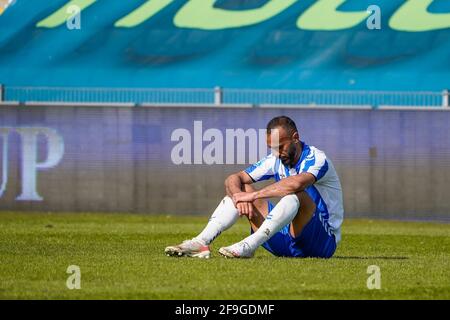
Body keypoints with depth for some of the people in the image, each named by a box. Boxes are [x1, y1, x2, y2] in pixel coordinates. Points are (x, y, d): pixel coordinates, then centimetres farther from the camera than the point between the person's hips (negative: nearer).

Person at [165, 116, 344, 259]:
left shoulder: (316, 159, -16)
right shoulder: (275, 161, 5)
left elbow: (296, 183, -38)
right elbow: (233, 179, -1)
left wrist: (253, 195, -35)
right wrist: (239, 195, -25)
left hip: (323, 241, -6)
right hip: (286, 242, 7)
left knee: (297, 194, -35)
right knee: (240, 189, -3)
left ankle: (248, 246, -47)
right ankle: (201, 243, -22)